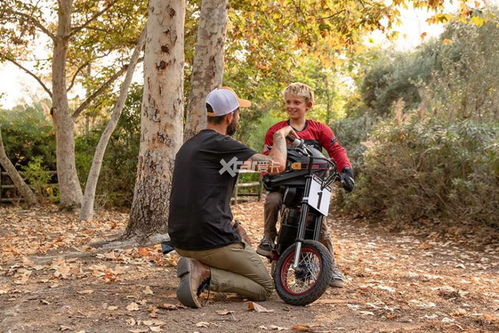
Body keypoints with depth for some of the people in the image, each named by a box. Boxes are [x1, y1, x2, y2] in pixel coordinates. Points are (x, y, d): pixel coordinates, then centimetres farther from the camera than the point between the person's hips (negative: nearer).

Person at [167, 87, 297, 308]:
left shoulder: (188, 146, 16)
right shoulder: (221, 144, -14)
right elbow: (277, 165, -15)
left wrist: (231, 225, 19)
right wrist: (280, 135, 5)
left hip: (180, 240, 9)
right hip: (211, 241, -9)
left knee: (240, 233, 35)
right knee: (265, 287, 8)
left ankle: (198, 266, 8)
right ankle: (205, 273, -12)